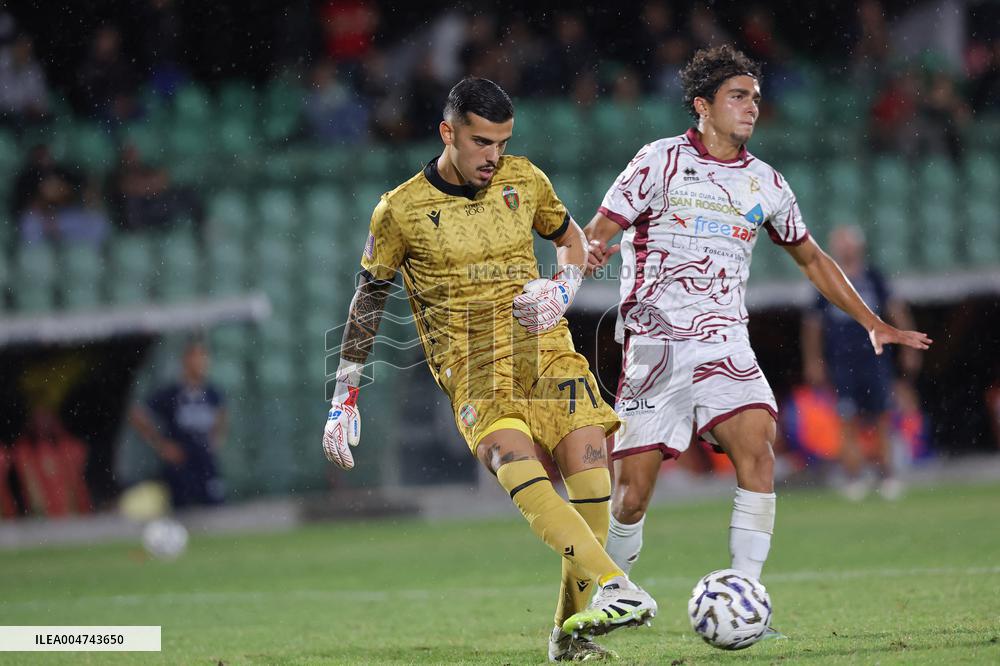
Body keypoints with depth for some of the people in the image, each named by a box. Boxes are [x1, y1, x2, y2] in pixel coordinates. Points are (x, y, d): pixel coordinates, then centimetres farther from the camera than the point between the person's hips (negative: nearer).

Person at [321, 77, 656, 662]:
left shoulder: (525, 181, 7)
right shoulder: (403, 211, -1)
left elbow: (572, 239, 25)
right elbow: (369, 298, 9)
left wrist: (563, 289, 2)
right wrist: (345, 399, 9)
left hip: (545, 350, 3)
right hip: (471, 368, -3)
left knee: (591, 478, -16)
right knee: (519, 468, -30)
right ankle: (614, 587, -44)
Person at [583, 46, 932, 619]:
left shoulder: (765, 184, 13)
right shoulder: (663, 161, 0)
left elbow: (811, 258, 26)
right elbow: (597, 233, -4)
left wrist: (874, 323, 23)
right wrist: (591, 252, -30)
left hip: (724, 346, 3)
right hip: (654, 343, -3)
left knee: (758, 444, -23)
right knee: (632, 492, -6)